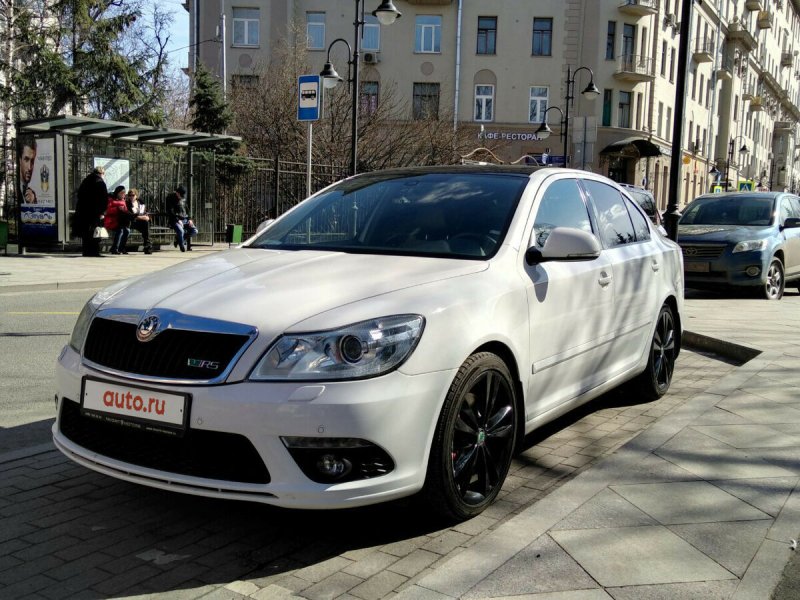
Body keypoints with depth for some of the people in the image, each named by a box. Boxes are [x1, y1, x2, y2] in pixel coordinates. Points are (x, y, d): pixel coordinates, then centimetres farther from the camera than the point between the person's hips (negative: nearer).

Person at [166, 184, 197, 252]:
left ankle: (178, 239, 10)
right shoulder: (170, 198, -5)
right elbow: (170, 212, -11)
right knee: (180, 231, -34)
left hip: (185, 219, 7)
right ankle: (182, 247, -13)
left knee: (194, 231, -10)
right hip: (175, 220, -6)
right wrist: (178, 220, -21)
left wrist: (189, 219, 5)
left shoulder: (183, 198, 14)